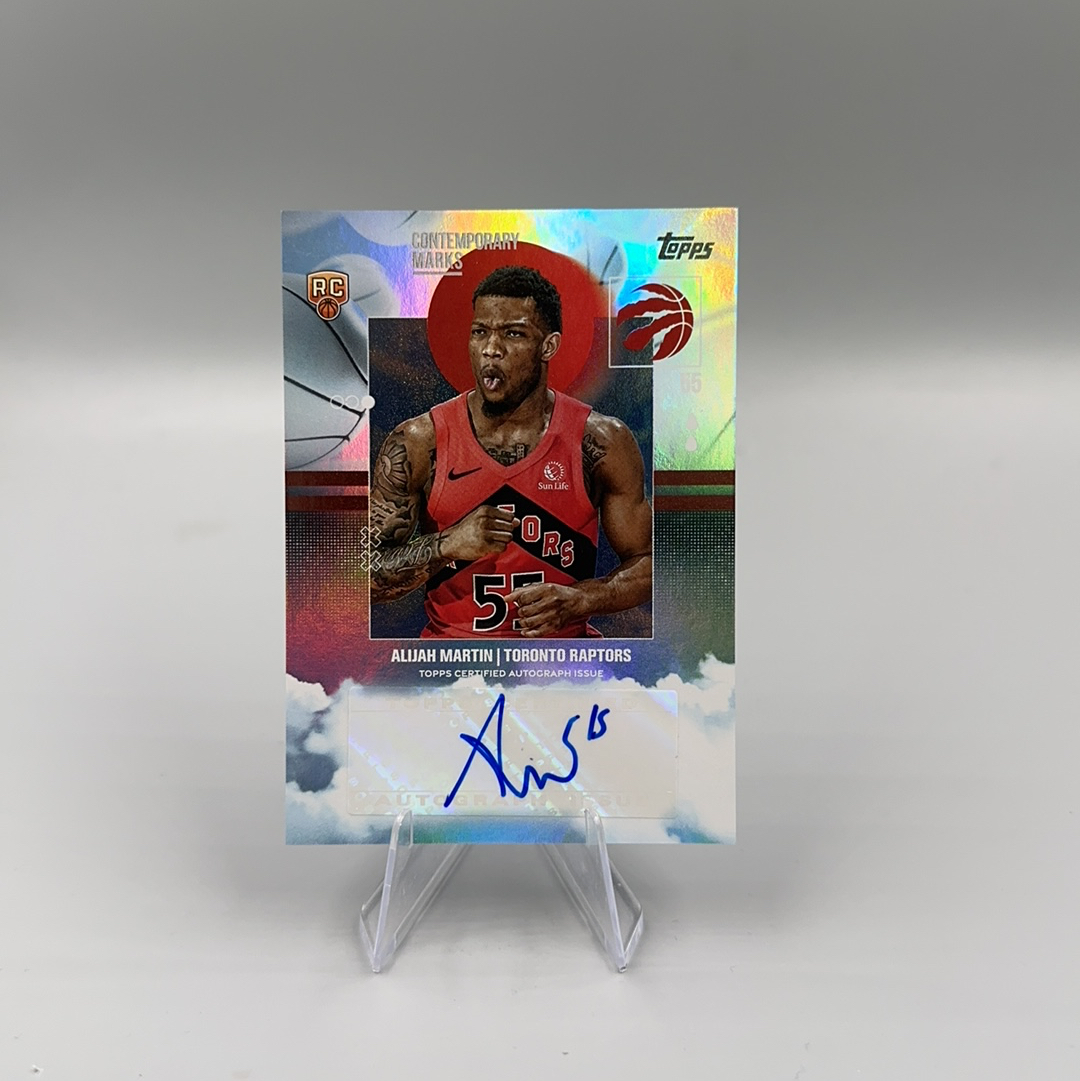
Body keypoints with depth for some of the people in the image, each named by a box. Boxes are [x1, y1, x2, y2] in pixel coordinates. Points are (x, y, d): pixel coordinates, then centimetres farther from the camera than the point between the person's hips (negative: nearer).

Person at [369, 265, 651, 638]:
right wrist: (448, 546, -21)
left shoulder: (601, 442, -5)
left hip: (562, 641, 1)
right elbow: (366, 580, -4)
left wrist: (578, 600, -16)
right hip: (451, 644, 0)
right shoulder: (416, 444, -7)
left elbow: (646, 562, 2)